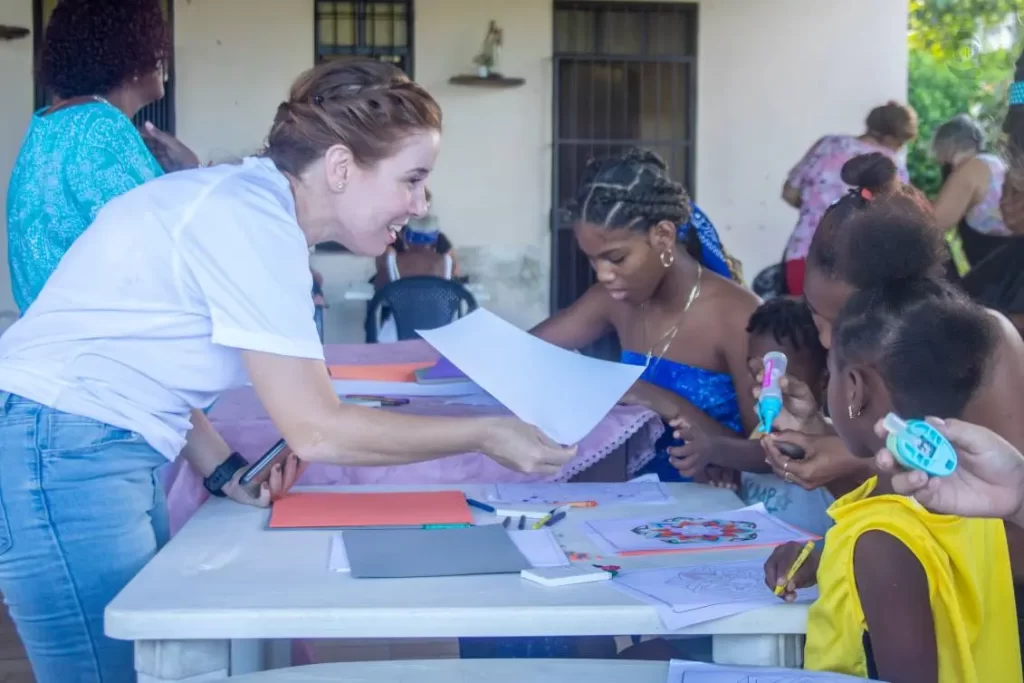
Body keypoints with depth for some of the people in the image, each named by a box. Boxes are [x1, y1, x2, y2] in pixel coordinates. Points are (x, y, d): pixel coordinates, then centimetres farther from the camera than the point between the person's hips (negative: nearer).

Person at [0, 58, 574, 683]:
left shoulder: (251, 199, 9)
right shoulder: (252, 219, -20)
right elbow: (316, 430, -20)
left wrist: (227, 472, 2)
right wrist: (486, 434, -13)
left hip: (105, 455, 10)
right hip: (64, 458, -10)